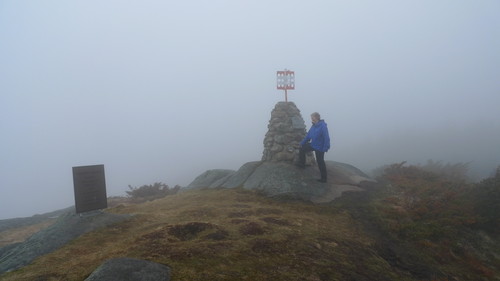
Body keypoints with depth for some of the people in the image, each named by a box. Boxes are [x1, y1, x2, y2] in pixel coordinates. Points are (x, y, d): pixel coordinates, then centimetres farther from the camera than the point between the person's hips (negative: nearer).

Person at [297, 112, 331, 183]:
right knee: (302, 149, 13)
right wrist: (302, 142, 11)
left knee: (320, 162, 3)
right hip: (313, 145, 8)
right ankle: (302, 164, 30)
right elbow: (308, 135, 11)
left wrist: (325, 148, -30)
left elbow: (326, 138, -27)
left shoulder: (323, 126, -24)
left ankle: (323, 178, 17)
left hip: (319, 148, -8)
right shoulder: (314, 126, 2)